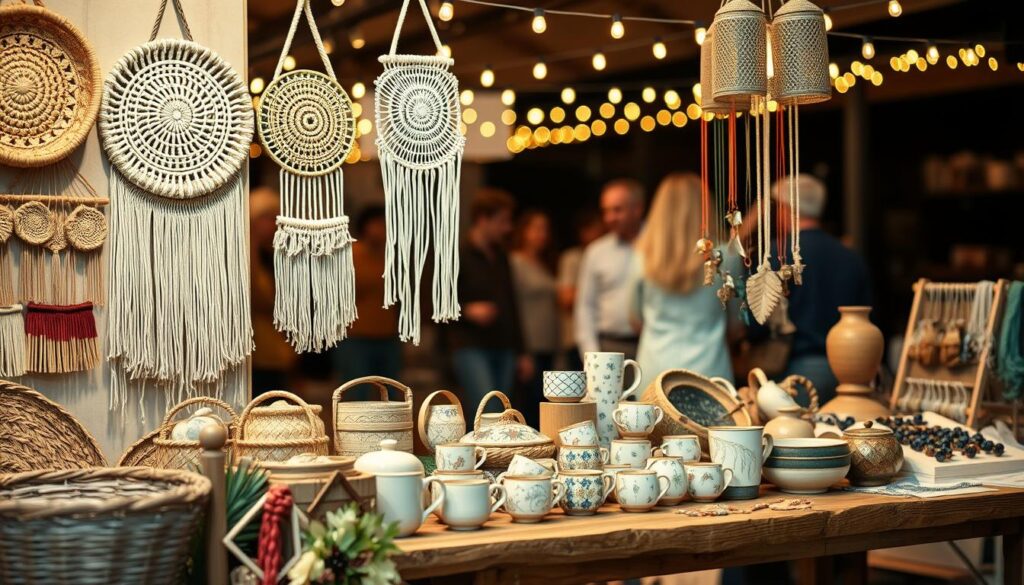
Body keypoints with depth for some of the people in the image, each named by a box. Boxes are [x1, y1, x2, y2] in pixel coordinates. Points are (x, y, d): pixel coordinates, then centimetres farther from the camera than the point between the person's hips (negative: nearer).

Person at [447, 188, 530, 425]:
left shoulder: (500, 257, 15)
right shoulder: (457, 257, -5)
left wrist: (520, 352, 19)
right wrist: (467, 310, -21)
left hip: (502, 351, 7)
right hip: (471, 349, -7)